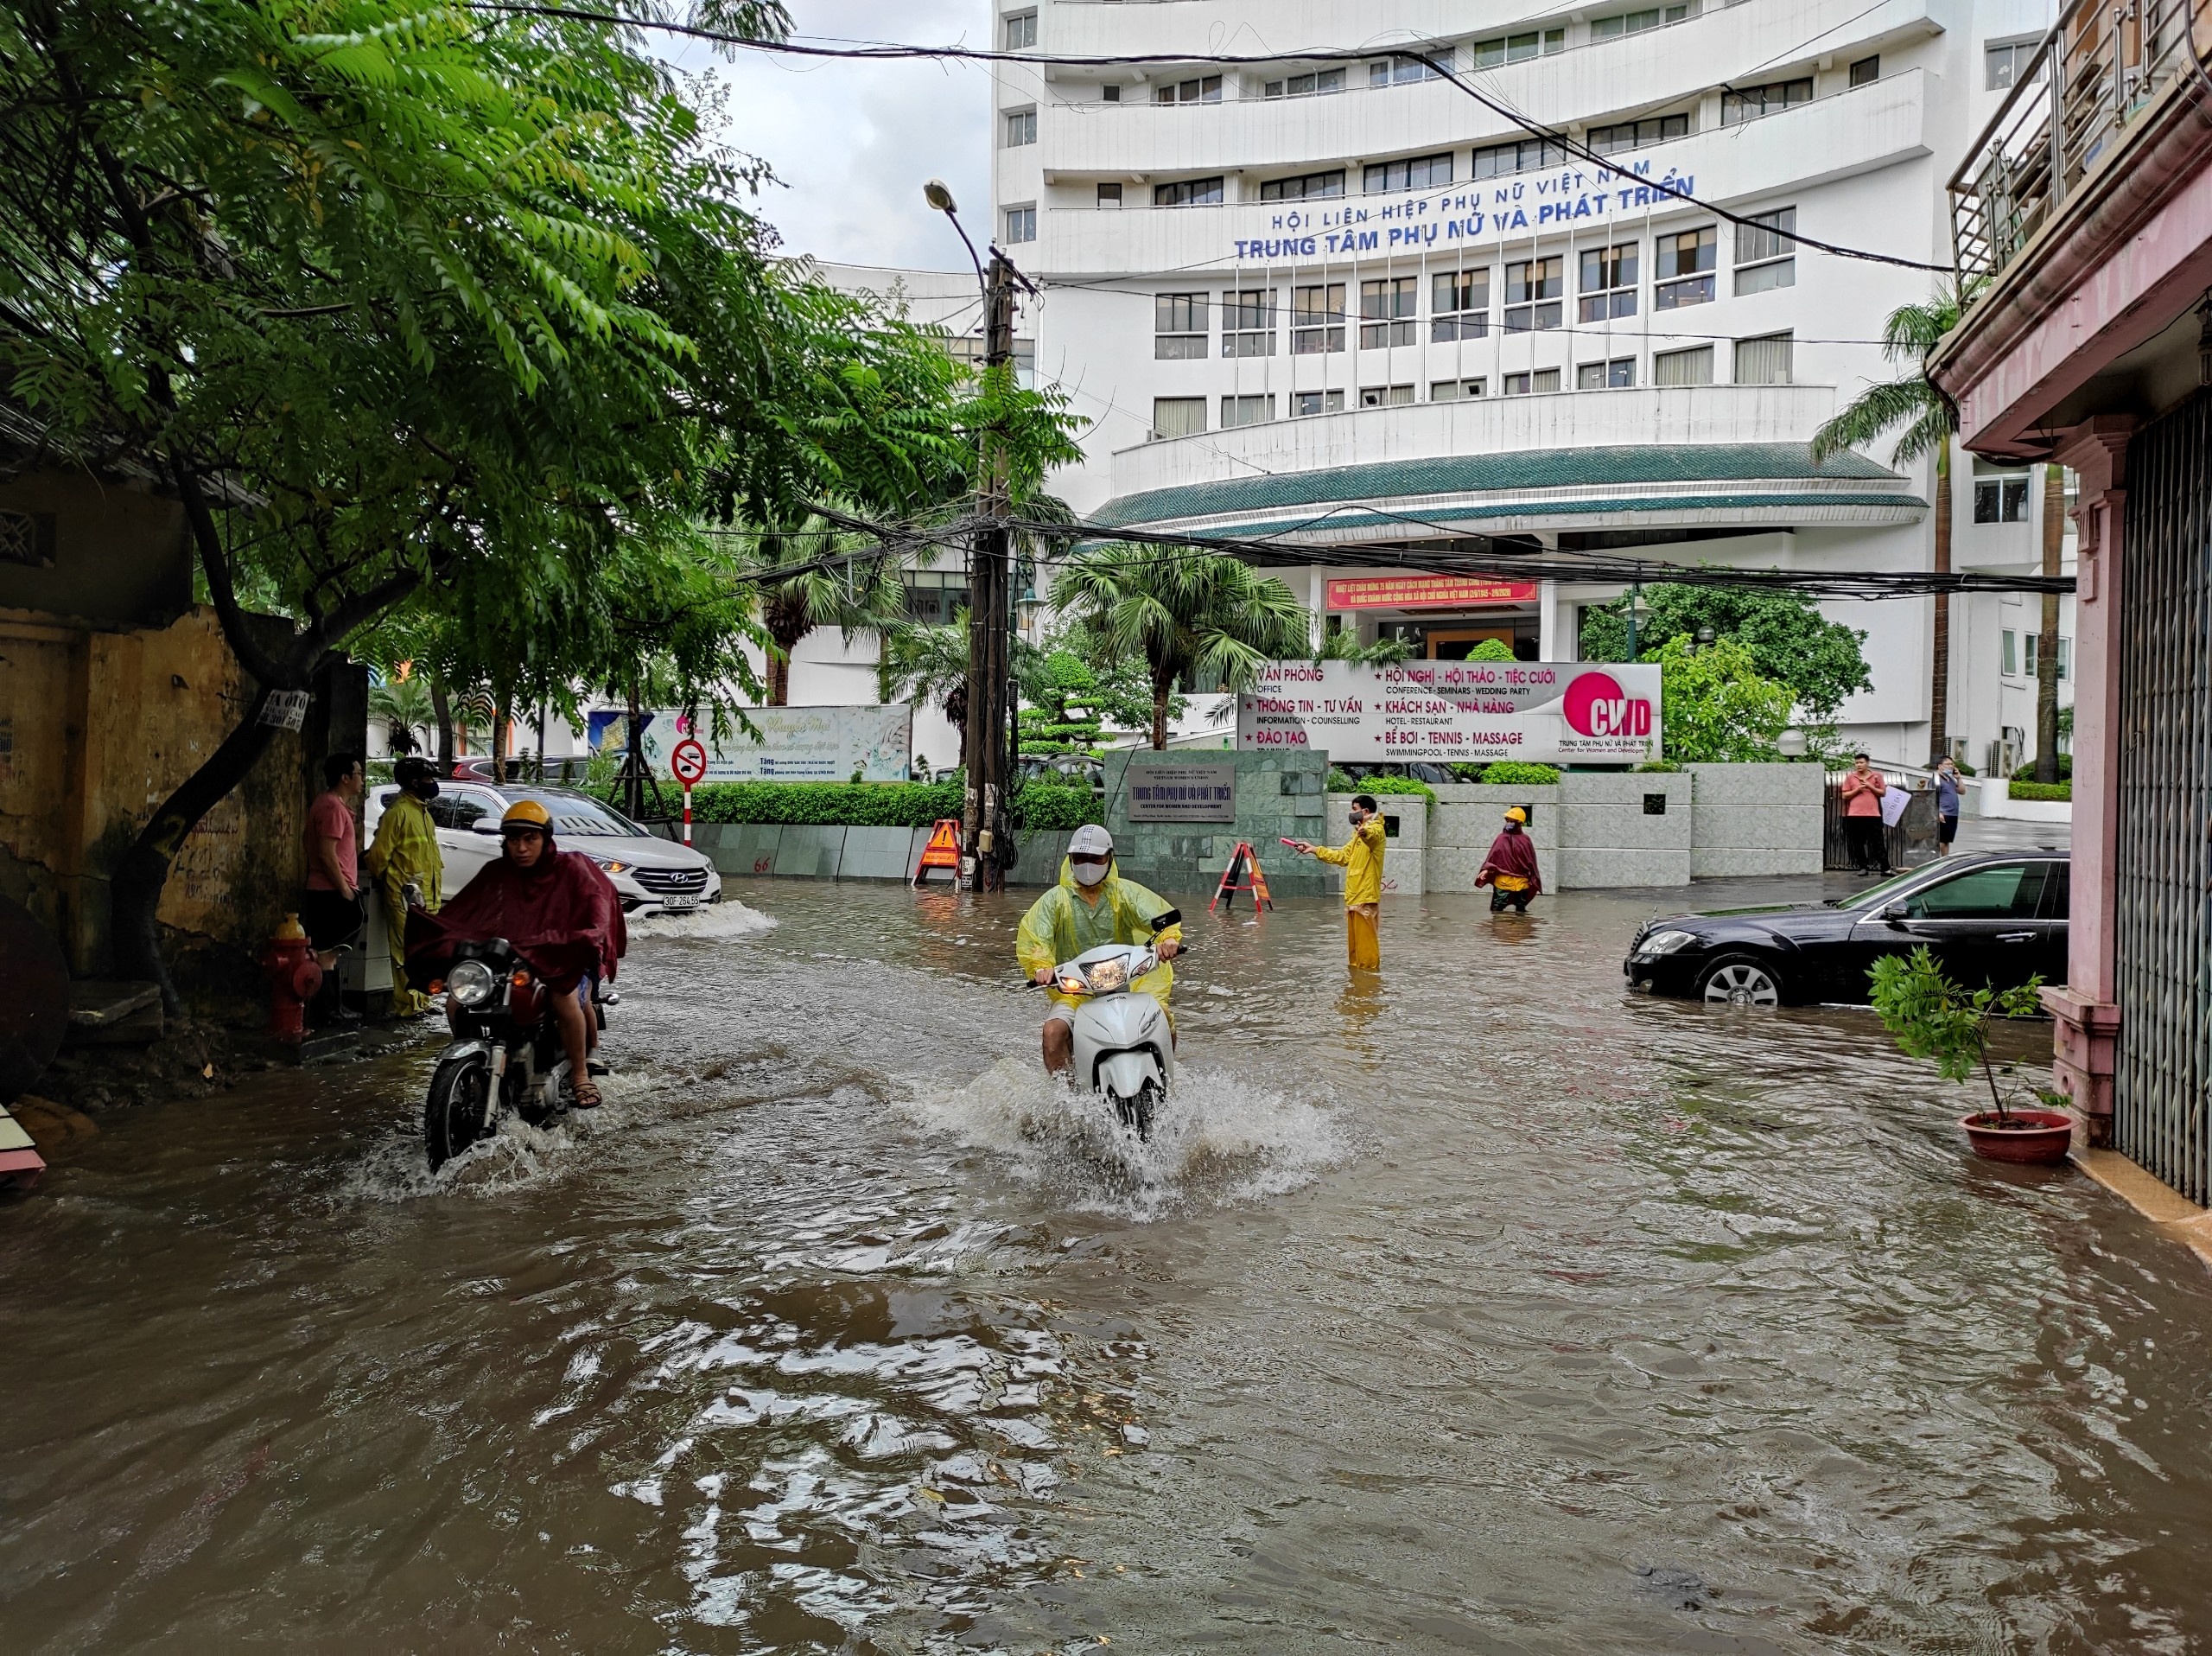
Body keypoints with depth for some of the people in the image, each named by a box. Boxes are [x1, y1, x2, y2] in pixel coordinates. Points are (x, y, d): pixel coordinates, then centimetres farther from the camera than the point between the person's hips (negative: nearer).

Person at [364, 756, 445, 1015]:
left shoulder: (423, 811, 19)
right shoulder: (399, 811, -11)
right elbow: (379, 852, -12)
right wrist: (381, 881, 2)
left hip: (427, 896, 9)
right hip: (405, 896, -9)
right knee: (407, 953, -8)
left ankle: (421, 1000, 21)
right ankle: (408, 1005, -6)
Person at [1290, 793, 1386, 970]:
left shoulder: (1376, 830, -9)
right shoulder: (1359, 834, 23)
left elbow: (1372, 835, -35)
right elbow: (1342, 856, 29)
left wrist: (1365, 832, -60)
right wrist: (1313, 849, 26)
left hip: (1365, 896, -10)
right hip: (1354, 896, 10)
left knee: (1365, 941, -9)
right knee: (1354, 942, 14)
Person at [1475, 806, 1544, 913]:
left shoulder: (1525, 840, 2)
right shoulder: (1502, 838, 0)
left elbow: (1531, 861, 5)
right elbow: (1493, 855, -3)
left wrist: (1533, 880, 4)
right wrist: (1486, 869, -17)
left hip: (1521, 882, 1)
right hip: (1503, 880, -1)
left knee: (1521, 910, 12)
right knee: (1497, 909, -3)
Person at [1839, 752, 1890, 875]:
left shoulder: (1877, 776, 7)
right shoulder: (1850, 777, 7)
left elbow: (1883, 792, 8)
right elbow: (1845, 795, 6)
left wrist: (1871, 787, -6)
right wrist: (1857, 790, -9)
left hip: (1873, 814, -1)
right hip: (1855, 815, 1)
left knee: (1878, 842, -1)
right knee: (1858, 843, 3)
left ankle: (1885, 868, -1)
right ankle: (1862, 867, 10)